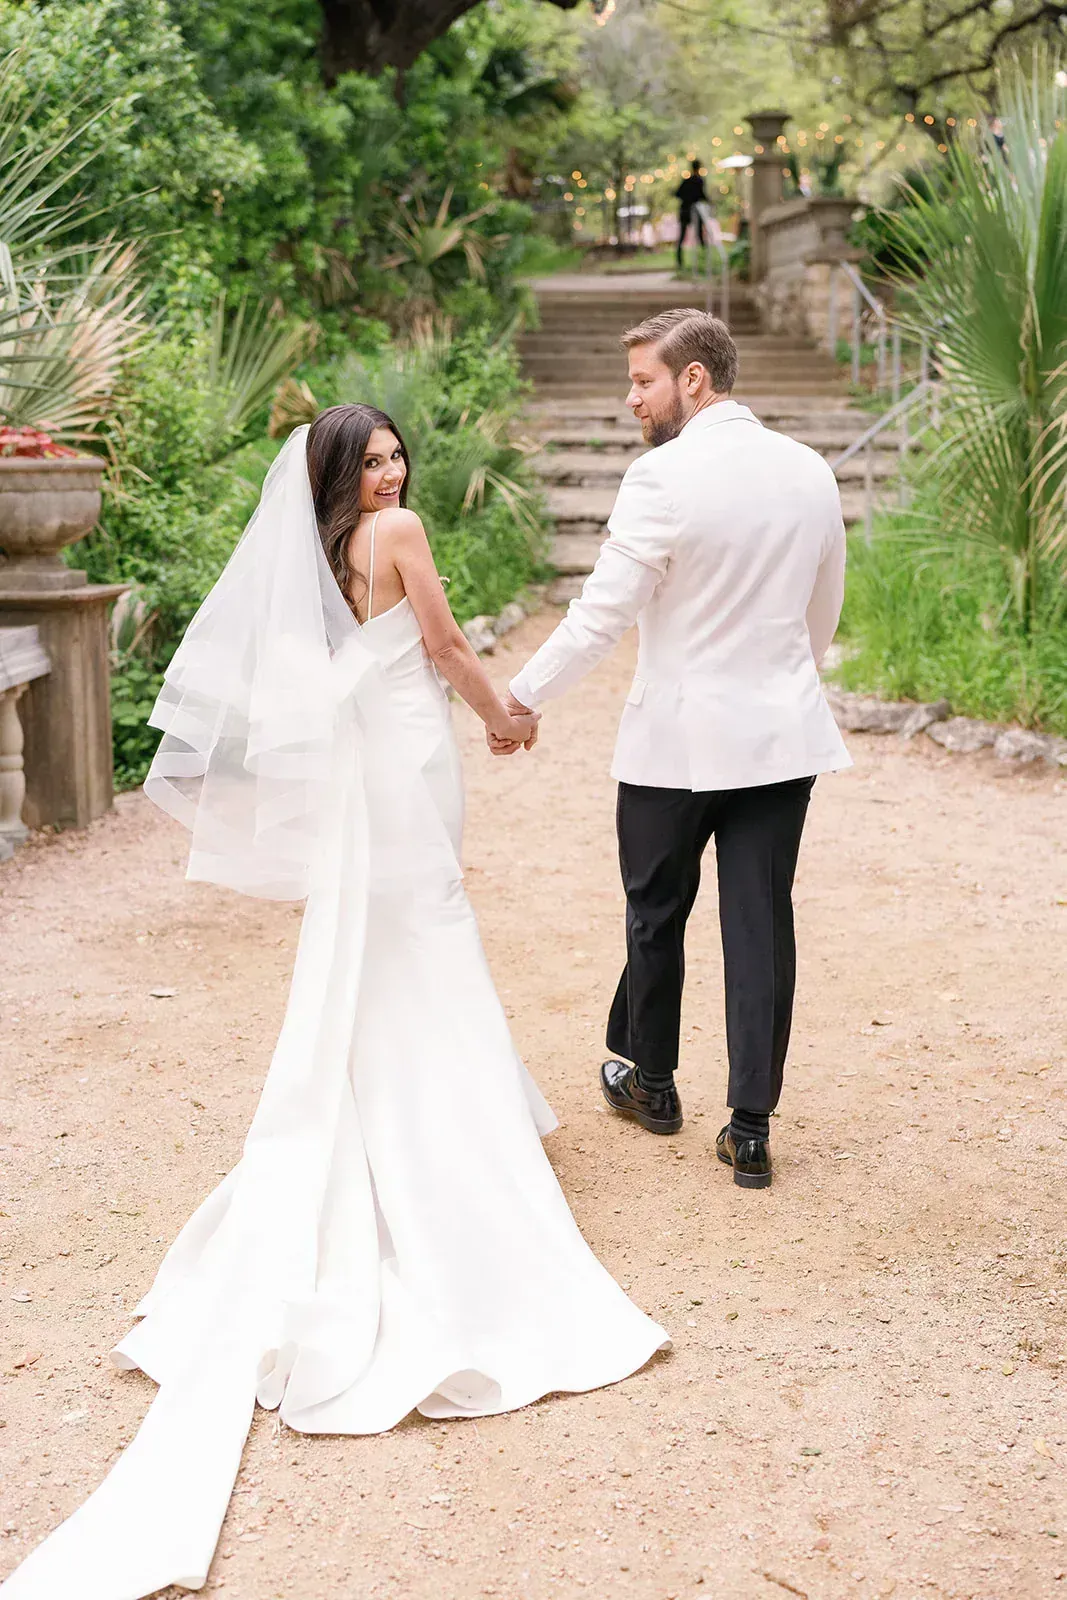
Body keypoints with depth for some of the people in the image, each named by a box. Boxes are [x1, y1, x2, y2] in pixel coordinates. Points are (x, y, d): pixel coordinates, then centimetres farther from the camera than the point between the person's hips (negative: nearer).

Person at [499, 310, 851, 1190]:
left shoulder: (665, 476, -15)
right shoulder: (811, 471, 5)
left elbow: (603, 610, -14)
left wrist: (522, 696, -4)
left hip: (678, 738, -4)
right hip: (782, 733, 5)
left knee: (657, 916, 15)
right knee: (761, 925, 6)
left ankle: (651, 1081, 33)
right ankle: (751, 1127, 9)